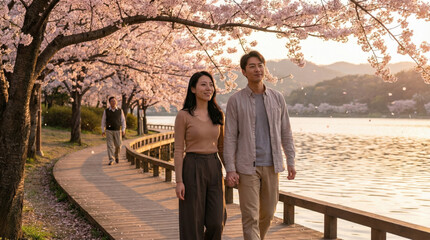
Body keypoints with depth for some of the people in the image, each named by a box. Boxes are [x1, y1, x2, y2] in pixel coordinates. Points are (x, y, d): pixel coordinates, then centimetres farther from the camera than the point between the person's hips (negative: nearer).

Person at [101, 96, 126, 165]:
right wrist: (103, 131, 2)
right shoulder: (106, 111, 0)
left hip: (118, 131, 1)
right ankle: (111, 160, -6)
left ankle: (116, 156, 29)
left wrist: (123, 130, -3)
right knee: (110, 146, -7)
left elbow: (123, 121, 5)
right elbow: (103, 121, 6)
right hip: (109, 131, -1)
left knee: (118, 145, 0)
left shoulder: (120, 111, 1)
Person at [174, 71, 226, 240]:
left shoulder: (218, 115, 8)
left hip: (214, 168, 4)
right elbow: (178, 150, -6)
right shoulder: (183, 115, -6)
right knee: (193, 221, 2)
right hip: (192, 169, -4)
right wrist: (179, 181, -11)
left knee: (217, 222, -1)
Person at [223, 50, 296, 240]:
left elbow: (285, 132, 10)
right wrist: (230, 169, -11)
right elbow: (230, 137, -4)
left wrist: (291, 161, 5)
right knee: (250, 216, -5)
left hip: (271, 165, 3)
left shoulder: (277, 98, 6)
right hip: (247, 167, -3)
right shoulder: (236, 100, -3)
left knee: (268, 213, 12)